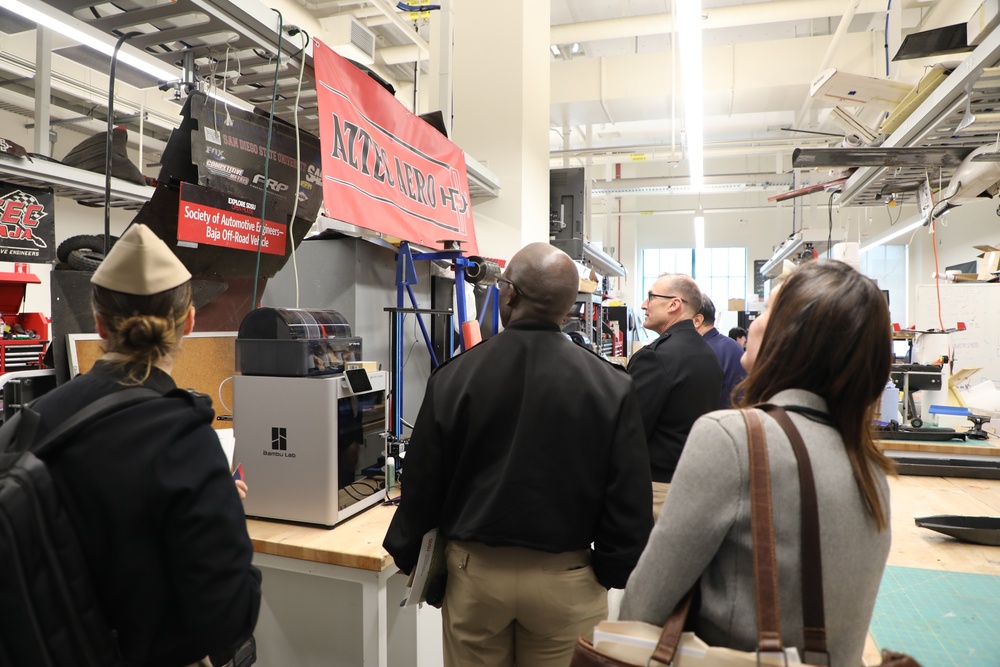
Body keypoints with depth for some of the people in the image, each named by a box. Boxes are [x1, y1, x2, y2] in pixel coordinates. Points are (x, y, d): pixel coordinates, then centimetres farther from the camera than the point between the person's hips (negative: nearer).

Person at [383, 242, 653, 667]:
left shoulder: (454, 376, -11)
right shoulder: (609, 385, -13)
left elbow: (421, 482, -4)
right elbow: (628, 499, -9)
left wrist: (407, 554, 12)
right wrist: (611, 573, 5)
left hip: (473, 570, 1)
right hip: (564, 577, 0)